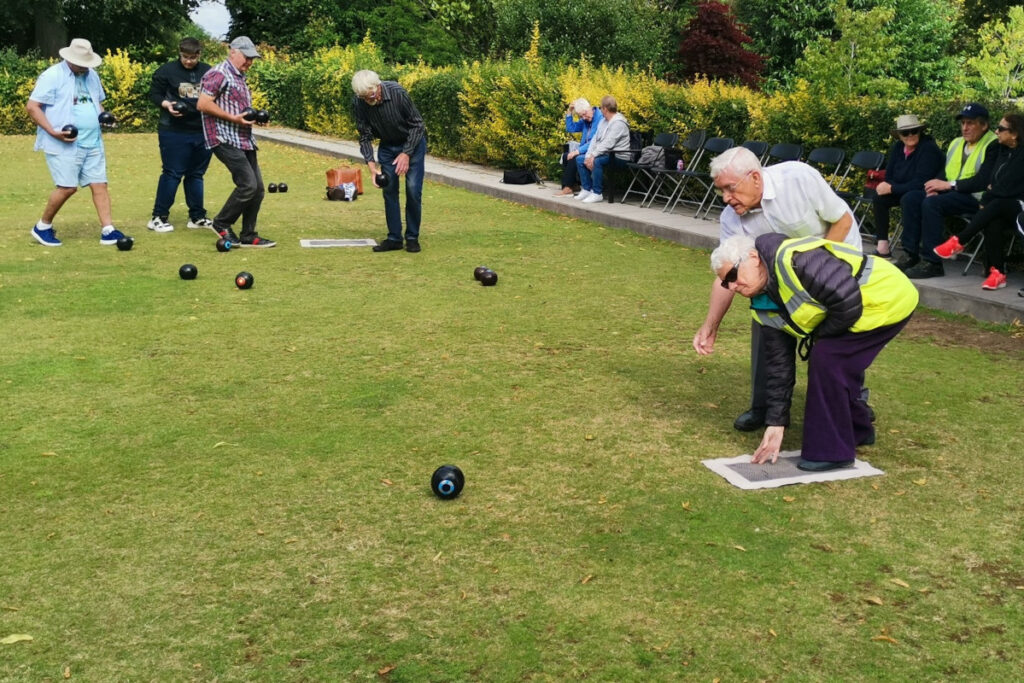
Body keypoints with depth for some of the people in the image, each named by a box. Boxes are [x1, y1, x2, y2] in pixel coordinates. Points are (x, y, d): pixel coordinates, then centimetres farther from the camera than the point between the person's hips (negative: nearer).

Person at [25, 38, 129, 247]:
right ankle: (42, 227, 9)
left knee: (100, 184, 1)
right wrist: (53, 132, -19)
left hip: (92, 143, 7)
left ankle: (108, 231, 2)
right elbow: (32, 107, -10)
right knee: (68, 187, -9)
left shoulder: (91, 75, 13)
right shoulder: (52, 76, -9)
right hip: (64, 144, -7)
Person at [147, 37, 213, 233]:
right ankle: (158, 217, 5)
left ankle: (197, 217, 22)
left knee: (196, 174, 13)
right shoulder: (167, 71, -2)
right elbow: (154, 93, 3)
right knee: (172, 173, -4)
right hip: (174, 131, -4)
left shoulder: (208, 72, 6)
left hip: (203, 132, 4)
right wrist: (167, 105, -15)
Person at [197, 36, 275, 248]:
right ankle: (222, 224, 3)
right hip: (226, 140, -9)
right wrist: (233, 118, -18)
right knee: (248, 185, -16)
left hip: (244, 140, 10)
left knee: (258, 188, 4)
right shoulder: (219, 74, -9)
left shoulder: (240, 78, 20)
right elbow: (203, 104, -17)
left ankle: (248, 236, 12)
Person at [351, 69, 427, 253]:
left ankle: (412, 237, 3)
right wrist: (371, 163, -21)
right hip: (387, 146, 4)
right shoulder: (358, 103, -19)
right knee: (389, 190, 0)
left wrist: (406, 153, -23)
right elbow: (365, 135, -9)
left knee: (413, 190, -10)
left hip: (412, 142, -3)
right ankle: (394, 238, 8)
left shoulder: (397, 93, -30)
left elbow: (417, 124, -19)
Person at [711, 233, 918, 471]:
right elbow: (779, 366, 5)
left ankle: (832, 451, -5)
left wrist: (821, 335, -12)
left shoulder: (793, 260, -29)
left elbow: (847, 300, -31)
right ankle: (857, 432, 33)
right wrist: (776, 423, 5)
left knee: (827, 360, -16)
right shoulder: (765, 308, 1)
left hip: (889, 299, -9)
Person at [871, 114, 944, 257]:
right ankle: (882, 245, -17)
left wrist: (892, 188, -24)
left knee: (908, 199, -35)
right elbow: (889, 177, 5)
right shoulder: (897, 148, 1)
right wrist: (887, 187, -19)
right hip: (905, 190, 7)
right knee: (879, 198, -15)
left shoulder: (929, 149, -20)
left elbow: (920, 183, -25)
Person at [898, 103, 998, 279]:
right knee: (911, 198, -10)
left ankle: (932, 263, -28)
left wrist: (950, 185, -20)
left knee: (931, 203, -30)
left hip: (976, 197, -9)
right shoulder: (956, 143, 19)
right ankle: (910, 254, -12)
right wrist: (936, 185, -2)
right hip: (950, 192, 9)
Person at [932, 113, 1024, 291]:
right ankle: (997, 272, -35)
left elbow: (1006, 188, -16)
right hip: (997, 207, 5)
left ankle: (959, 242, -29)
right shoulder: (999, 150, 10)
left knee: (995, 206, -37)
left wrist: (986, 198, -3)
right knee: (993, 221, -32)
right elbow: (983, 180, 6)